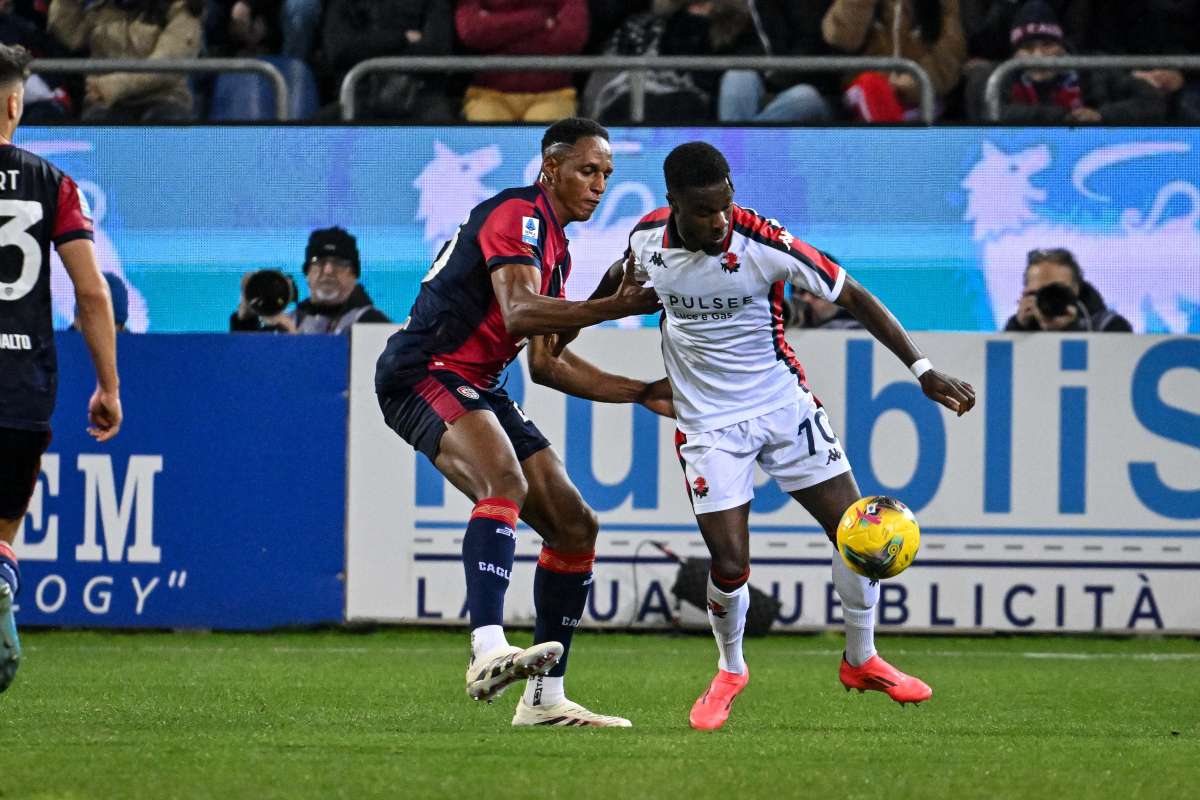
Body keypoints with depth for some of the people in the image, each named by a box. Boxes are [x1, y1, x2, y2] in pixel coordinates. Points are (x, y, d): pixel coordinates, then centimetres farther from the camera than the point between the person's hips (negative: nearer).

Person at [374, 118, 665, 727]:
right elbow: (518, 312, -28)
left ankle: (544, 698, 12)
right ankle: (488, 651, -52)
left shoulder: (556, 251, 21)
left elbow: (546, 364, 24)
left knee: (575, 527, 6)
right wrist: (616, 307, -36)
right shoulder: (517, 215, -11)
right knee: (506, 481, -36)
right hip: (425, 373, -10)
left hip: (475, 389, 10)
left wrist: (644, 394, 19)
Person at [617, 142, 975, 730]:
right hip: (709, 422, 0)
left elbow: (853, 297, -13)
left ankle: (861, 660, 21)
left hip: (783, 402, 0)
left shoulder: (765, 244, -21)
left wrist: (922, 370, -16)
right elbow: (620, 282, 14)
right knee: (730, 565, -11)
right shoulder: (646, 239, -13)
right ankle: (730, 672, 19)